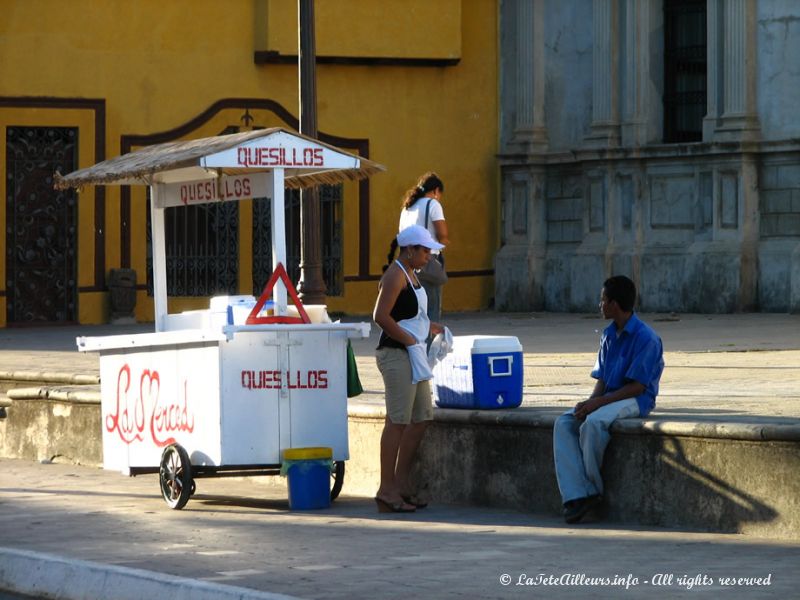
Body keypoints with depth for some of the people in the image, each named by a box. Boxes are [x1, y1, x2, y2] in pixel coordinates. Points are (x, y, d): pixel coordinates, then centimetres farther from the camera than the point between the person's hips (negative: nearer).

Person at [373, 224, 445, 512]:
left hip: (412, 354, 10)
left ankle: (401, 481, 18)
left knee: (421, 418, 11)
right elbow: (381, 316, -21)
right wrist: (409, 339, -18)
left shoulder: (409, 274, 18)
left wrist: (429, 327, 15)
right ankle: (387, 490, -8)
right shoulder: (395, 275, -13)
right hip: (396, 354, -10)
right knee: (398, 420, -10)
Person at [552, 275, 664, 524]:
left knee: (593, 423, -34)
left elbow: (637, 386, -17)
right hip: (608, 397, 8)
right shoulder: (609, 335, 13)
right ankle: (577, 495, -26)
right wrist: (590, 401, -6)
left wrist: (598, 402, -21)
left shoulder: (646, 338, -14)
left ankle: (594, 488, -16)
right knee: (564, 424, -15)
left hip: (635, 401, -8)